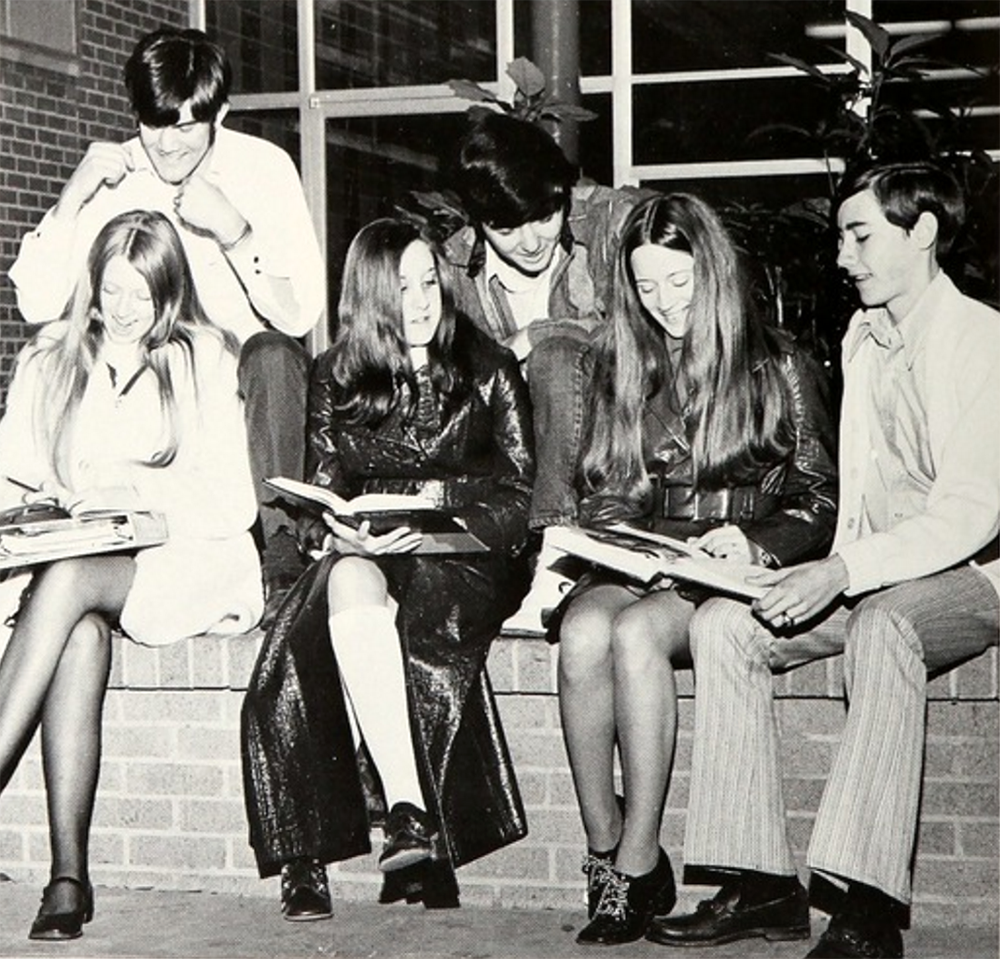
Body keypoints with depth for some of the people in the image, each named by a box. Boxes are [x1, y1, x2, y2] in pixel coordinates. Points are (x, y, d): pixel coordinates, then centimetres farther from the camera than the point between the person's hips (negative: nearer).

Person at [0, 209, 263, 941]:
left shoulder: (204, 361, 9)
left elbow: (233, 503, 1)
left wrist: (141, 489, -12)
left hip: (182, 562, -2)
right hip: (71, 559, 2)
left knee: (70, 581, -35)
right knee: (84, 630, -35)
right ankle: (68, 875, -43)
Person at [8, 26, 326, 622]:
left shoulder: (263, 167, -9)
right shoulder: (113, 174, -3)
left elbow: (301, 316, -19)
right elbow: (37, 306, -12)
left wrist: (233, 231, -31)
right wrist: (73, 197, -21)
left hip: (245, 371, -2)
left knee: (272, 354, -35)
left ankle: (279, 545, -27)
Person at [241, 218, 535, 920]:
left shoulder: (488, 372, 9)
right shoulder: (335, 380, 14)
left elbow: (522, 491, 4)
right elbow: (320, 493, 11)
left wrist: (443, 496, -11)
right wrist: (342, 534, -11)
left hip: (464, 555, -2)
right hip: (365, 550, 2)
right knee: (350, 584, -36)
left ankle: (408, 820, -38)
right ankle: (409, 811, -42)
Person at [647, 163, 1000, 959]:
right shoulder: (862, 338, 14)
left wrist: (843, 574, -30)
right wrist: (832, 574, -1)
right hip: (871, 578, 7)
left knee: (883, 625, -39)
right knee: (723, 624, -14)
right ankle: (762, 885, -16)